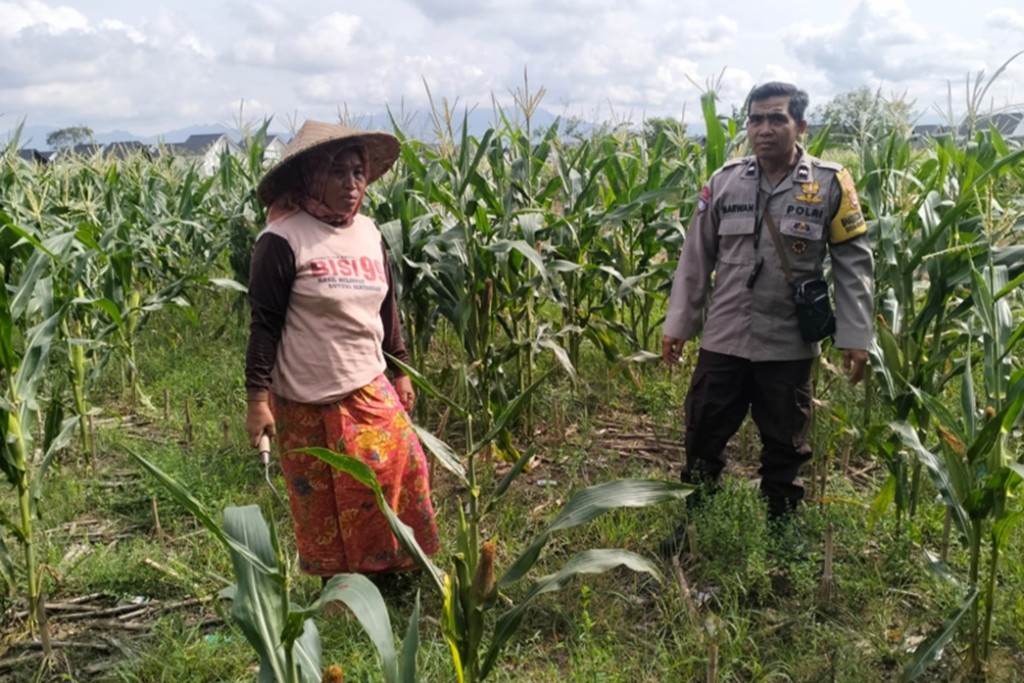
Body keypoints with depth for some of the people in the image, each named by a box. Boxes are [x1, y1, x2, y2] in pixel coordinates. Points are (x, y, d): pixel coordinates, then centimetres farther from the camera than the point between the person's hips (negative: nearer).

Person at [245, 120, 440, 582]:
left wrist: (400, 372, 16)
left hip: (371, 390, 6)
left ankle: (388, 567, 24)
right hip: (309, 402, -5)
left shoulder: (368, 233, 5)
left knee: (403, 468, 2)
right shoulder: (282, 241, -14)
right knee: (324, 501, 9)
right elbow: (265, 325, -12)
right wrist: (258, 400, -13)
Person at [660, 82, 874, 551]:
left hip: (790, 347, -1)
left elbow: (854, 265, -2)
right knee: (702, 439, 12)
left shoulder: (830, 184, -5)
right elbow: (695, 260, 5)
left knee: (785, 449, 14)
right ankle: (686, 526, 32)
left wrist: (855, 337, -6)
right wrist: (677, 325, 4)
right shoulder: (724, 182, 0)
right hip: (723, 341, 2)